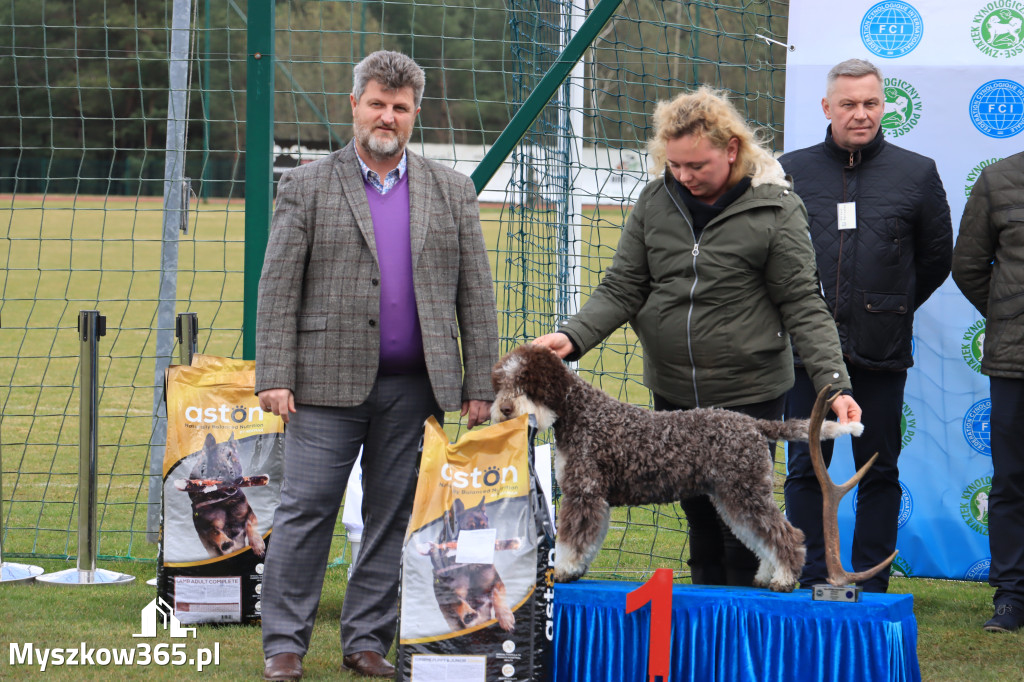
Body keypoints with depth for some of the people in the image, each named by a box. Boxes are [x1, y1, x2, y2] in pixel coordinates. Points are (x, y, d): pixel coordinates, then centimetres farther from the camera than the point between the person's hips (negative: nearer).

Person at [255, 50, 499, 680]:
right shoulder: (307, 186, 5)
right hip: (329, 381, -2)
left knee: (394, 519, 6)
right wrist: (275, 377, -8)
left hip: (414, 386, 2)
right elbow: (279, 288, 1)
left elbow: (476, 293, 9)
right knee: (305, 512, -3)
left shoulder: (452, 192, 11)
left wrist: (481, 386, 2)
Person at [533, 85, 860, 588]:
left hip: (749, 393, -4)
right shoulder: (656, 202, 3)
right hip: (673, 393, 4)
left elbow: (802, 304, -7)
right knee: (699, 518, 10)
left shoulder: (774, 208, -9)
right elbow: (622, 288, 3)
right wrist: (574, 336, -15)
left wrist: (834, 382, -17)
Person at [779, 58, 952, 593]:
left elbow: (937, 255, 13)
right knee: (805, 468, 2)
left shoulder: (917, 174, 4)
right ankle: (811, 586, 9)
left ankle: (872, 588, 10)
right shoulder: (789, 172, 5)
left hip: (882, 348, -1)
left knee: (879, 472, 3)